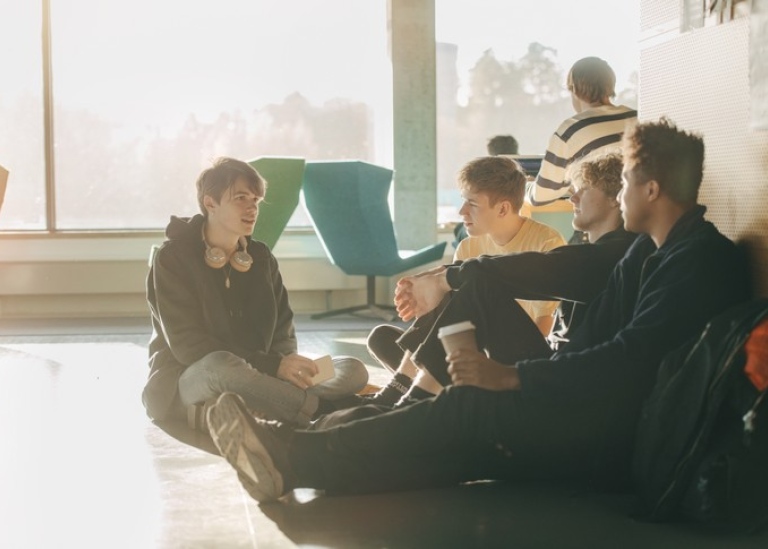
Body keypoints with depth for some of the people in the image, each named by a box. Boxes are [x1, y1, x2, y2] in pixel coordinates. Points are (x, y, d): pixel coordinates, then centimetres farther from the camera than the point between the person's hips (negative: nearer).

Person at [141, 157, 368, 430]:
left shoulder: (261, 258, 9)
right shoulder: (174, 257, -8)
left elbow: (283, 335, 8)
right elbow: (187, 346, -18)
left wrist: (287, 366, -18)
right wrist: (273, 366, -26)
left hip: (250, 378, 6)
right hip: (183, 384, -6)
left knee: (353, 370, -14)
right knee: (224, 366, -42)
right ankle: (326, 411, -25)